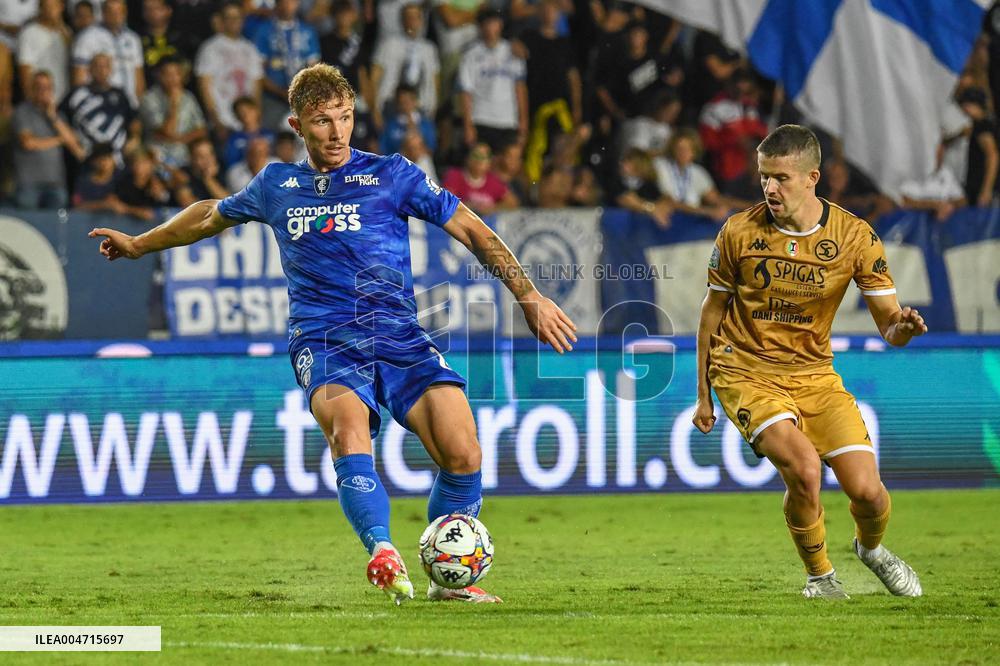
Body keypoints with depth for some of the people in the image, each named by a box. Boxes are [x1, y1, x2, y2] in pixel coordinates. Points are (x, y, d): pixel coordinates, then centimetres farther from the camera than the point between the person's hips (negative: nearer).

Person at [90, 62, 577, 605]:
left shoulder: (391, 175, 8)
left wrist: (530, 297, 4)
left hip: (397, 335, 0)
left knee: (463, 453, -19)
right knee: (348, 426, -34)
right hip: (323, 339, 0)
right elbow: (213, 215, 36)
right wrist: (139, 244, 46)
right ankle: (383, 554, -50)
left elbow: (470, 230, 10)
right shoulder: (277, 185, 16)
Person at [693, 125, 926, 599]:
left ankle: (870, 547, 30)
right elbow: (713, 311, 5)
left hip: (814, 373, 2)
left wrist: (902, 327, -30)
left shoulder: (855, 237, -8)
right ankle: (820, 574, 1)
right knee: (802, 467, -26)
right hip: (746, 372, -2)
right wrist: (703, 395, 8)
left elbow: (888, 323, -5)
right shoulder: (739, 232, -9)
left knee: (866, 491, -9)